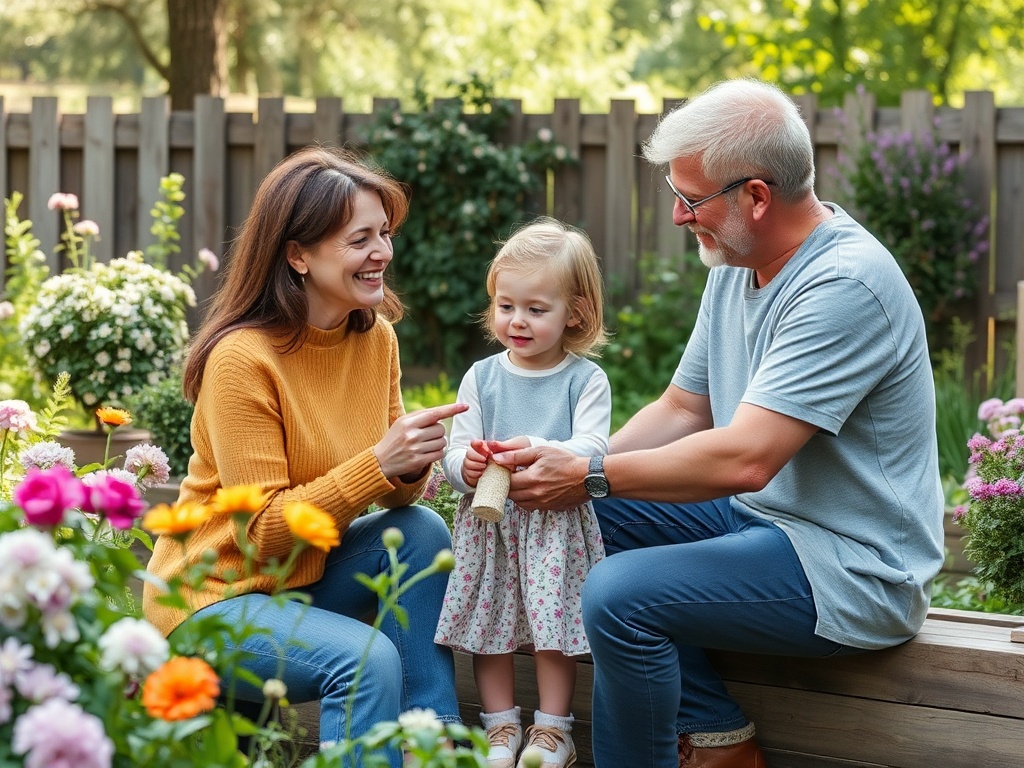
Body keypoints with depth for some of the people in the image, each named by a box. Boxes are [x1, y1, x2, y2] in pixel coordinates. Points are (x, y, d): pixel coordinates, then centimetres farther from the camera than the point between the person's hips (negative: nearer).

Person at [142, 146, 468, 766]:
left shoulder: (376, 337, -2)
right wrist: (380, 463, -31)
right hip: (217, 594, -7)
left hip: (306, 573, 7)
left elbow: (391, 496, 4)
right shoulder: (243, 357, -23)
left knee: (422, 530, -17)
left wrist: (412, 468, -21)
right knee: (367, 660, -30)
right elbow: (264, 531, -22)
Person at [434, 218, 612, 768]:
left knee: (553, 621, -4)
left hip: (557, 521, -3)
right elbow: (456, 452, 3)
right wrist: (465, 465, -22)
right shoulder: (481, 377, 6)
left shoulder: (585, 379, -3)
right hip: (489, 521, 3)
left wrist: (540, 451, -34)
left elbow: (591, 449, -16)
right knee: (487, 622, 2)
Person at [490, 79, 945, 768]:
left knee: (621, 595, -25)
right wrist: (574, 467, -5)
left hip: (851, 567, -10)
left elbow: (744, 459, -29)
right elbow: (684, 409, 12)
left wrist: (591, 477, -21)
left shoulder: (845, 285, -24)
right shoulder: (737, 265, 7)